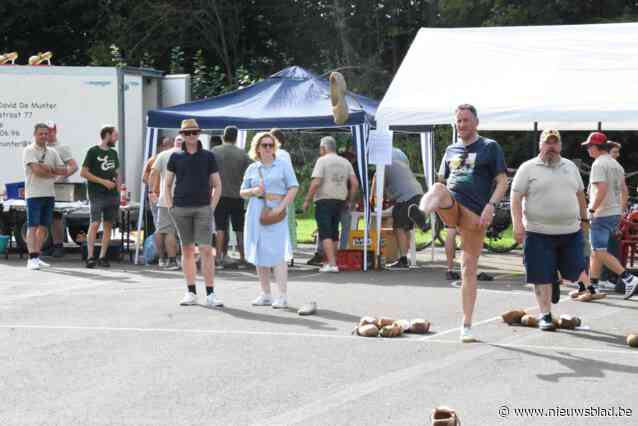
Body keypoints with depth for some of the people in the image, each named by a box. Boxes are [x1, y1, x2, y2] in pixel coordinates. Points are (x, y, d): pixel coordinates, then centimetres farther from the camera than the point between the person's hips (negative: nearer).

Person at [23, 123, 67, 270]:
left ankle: (36, 257, 14)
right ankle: (32, 259, -13)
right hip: (34, 193, -6)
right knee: (32, 226, -8)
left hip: (49, 194, 6)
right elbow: (37, 170, -18)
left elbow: (65, 171, 6)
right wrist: (54, 174, -5)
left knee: (43, 226, 8)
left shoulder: (52, 152, 14)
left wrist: (49, 169, -9)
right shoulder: (29, 151, -4)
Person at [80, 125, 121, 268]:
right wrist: (103, 181, -12)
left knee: (108, 225, 5)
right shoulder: (93, 151, -3)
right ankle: (90, 257, -11)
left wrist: (119, 190, 10)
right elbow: (83, 173, -8)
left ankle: (103, 257, 9)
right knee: (95, 224, -11)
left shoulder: (113, 153, 16)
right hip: (97, 195, -6)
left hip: (112, 195, 6)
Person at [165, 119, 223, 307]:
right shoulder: (176, 157, 7)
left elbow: (217, 185, 8)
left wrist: (212, 207, -1)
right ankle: (191, 293, 12)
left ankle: (210, 294, -6)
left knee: (206, 250, -8)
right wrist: (170, 206, 3)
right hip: (181, 209, 2)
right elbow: (167, 185, 13)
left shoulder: (208, 156, 5)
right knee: (187, 250, 6)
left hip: (203, 208, -2)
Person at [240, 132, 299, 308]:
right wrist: (253, 191, -5)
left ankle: (283, 296, -11)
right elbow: (242, 193, 17)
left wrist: (281, 207, -14)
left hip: (275, 213, -4)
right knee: (259, 253, 6)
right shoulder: (252, 169, 13)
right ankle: (265, 295, 14)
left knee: (277, 253, -11)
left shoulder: (283, 165, 4)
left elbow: (293, 188, -2)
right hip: (256, 213, 4)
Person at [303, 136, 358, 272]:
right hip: (340, 201, 6)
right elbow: (355, 184, 6)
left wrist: (307, 200, -9)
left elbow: (316, 183, -15)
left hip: (324, 200, -6)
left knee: (325, 233, -6)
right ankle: (331, 262, 20)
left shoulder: (322, 160, -6)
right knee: (334, 233, 15)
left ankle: (332, 264, -15)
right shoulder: (345, 162, 12)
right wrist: (350, 201, 14)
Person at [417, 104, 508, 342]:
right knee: (438, 188, -33)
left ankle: (466, 326, 5)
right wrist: (438, 204, 8)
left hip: (475, 212, -3)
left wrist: (490, 205, -14)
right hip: (451, 206, 3)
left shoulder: (490, 147, 8)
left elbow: (502, 181, 2)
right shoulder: (451, 150, 21)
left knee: (469, 269, -1)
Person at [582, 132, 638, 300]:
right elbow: (624, 191, 18)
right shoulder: (616, 165, 16)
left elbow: (601, 189, -25)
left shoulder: (599, 164, -13)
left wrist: (591, 210, -20)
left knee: (600, 252, -10)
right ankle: (592, 285, 19)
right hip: (615, 214, 9)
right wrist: (621, 212, 22)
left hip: (602, 215, -9)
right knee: (596, 250, 16)